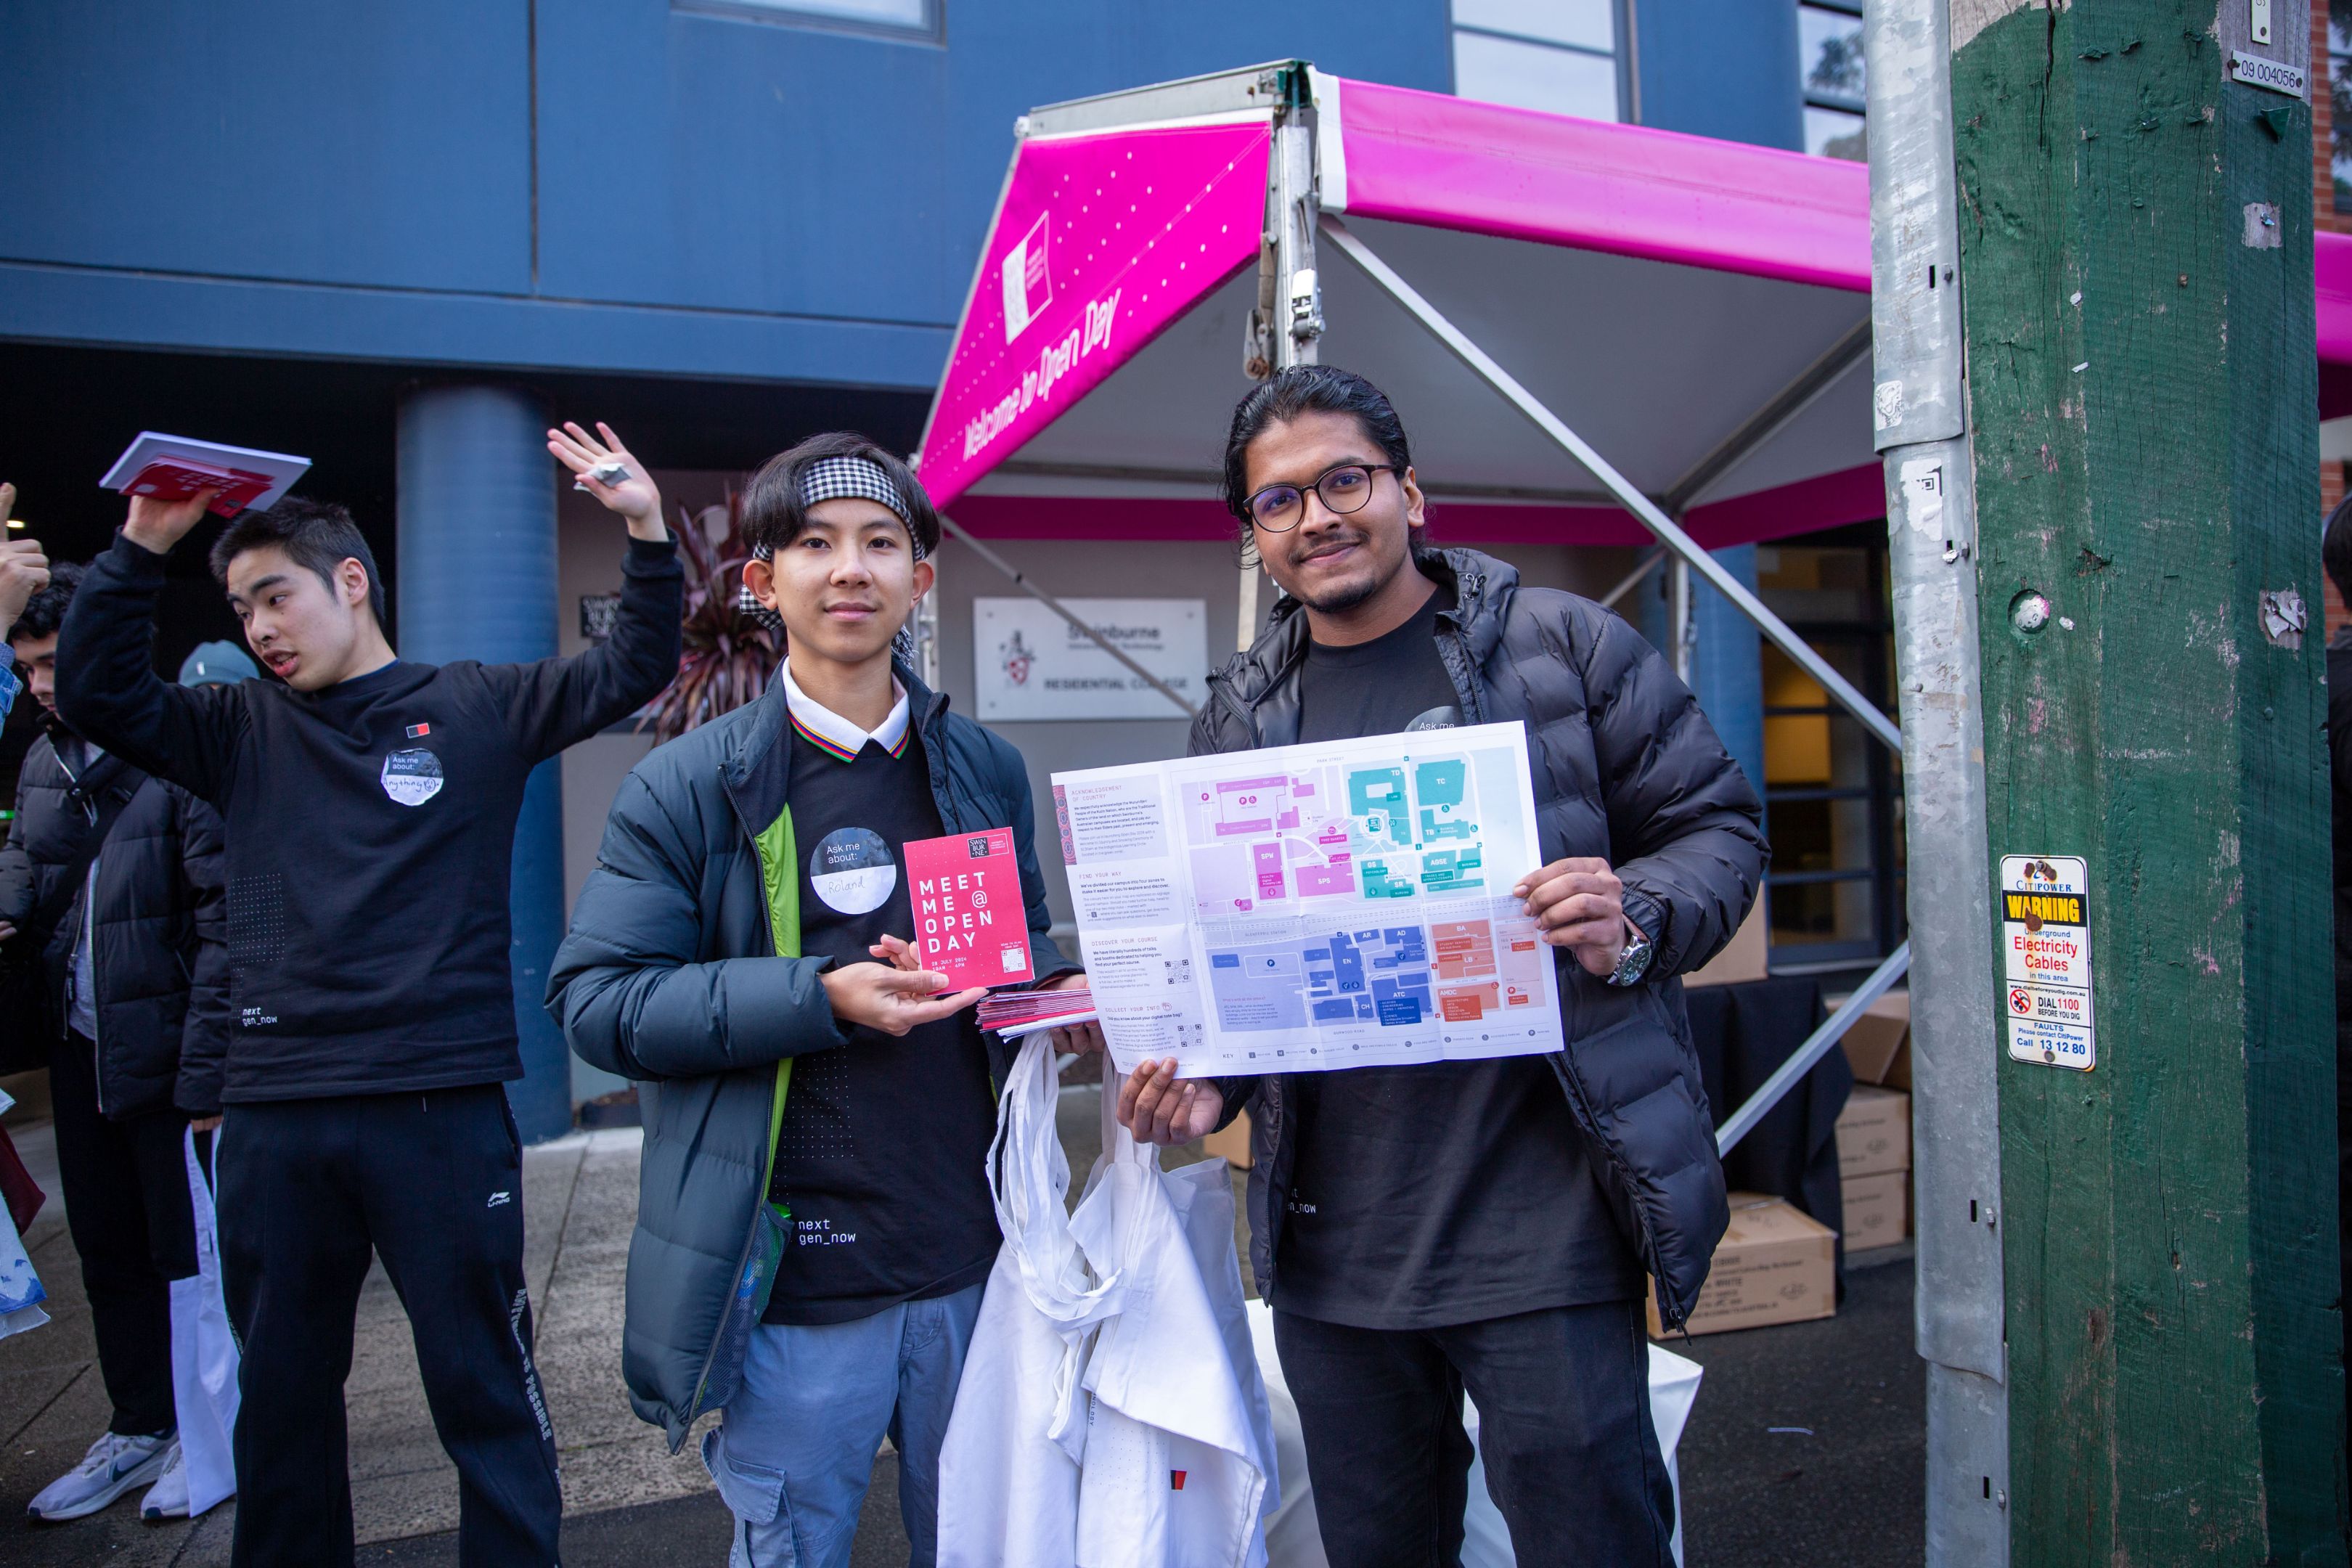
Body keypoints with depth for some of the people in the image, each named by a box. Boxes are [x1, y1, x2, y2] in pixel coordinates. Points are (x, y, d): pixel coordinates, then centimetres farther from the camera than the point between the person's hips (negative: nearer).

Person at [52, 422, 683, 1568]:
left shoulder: (475, 709, 4)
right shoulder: (245, 730, 13)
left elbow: (633, 670, 1)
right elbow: (95, 695, 4)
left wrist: (648, 531, -11)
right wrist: (141, 546, -4)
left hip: (441, 1108, -4)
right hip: (273, 1119, 4)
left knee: (485, 1395, 5)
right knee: (281, 1398, 19)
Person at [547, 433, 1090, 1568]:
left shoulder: (985, 770, 8)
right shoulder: (691, 785, -5)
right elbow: (594, 998, -10)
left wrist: (1063, 997, -5)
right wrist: (822, 998, -21)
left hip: (974, 1263, 4)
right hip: (794, 1280, -3)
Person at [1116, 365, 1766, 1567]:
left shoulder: (1563, 644, 0)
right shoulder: (1237, 719, 10)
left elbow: (1717, 827, 2)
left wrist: (1634, 920, -18)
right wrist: (1198, 1079, -2)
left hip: (1541, 1223, -4)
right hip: (1327, 1234, 4)